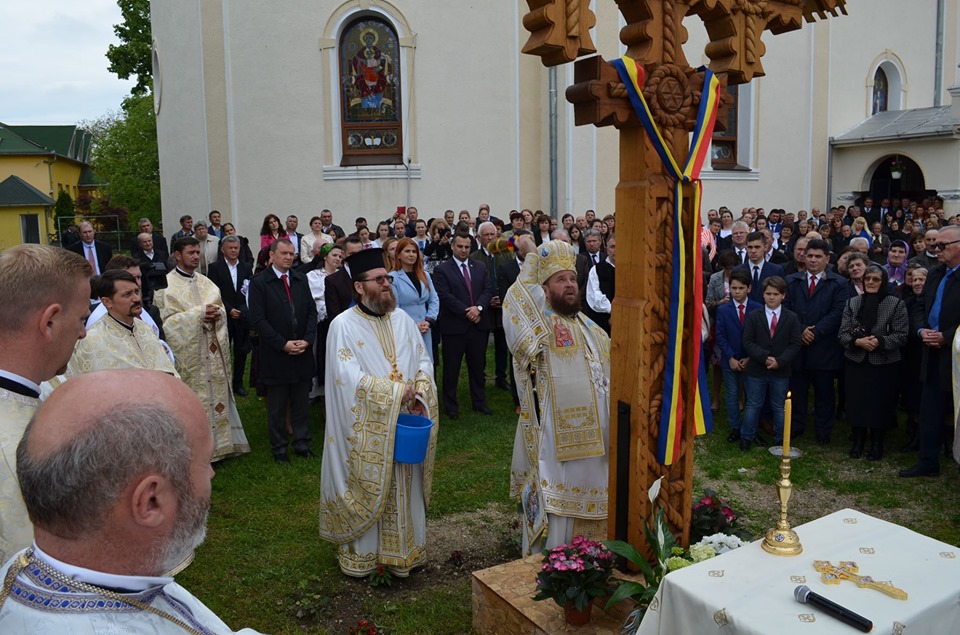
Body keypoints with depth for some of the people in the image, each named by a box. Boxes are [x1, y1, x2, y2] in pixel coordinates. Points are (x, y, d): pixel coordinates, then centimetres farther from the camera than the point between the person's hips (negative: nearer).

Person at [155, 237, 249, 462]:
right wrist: (199, 314, -19)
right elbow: (168, 319, -12)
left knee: (217, 393, 9)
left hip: (213, 352, 6)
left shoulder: (206, 282, 13)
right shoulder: (166, 284, -5)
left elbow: (222, 308, 13)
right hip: (188, 353, -6)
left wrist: (217, 313, -10)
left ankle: (218, 442, 19)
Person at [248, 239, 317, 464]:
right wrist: (283, 344, -16)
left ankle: (302, 443, 24)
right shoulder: (259, 283, -6)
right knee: (277, 407, 8)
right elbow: (258, 320, -11)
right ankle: (279, 447, 22)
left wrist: (307, 339, -7)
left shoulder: (301, 279, 8)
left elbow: (312, 311, 7)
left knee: (301, 403, 11)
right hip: (276, 355, -4)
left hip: (302, 352, 4)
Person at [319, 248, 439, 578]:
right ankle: (362, 554, 26)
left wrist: (420, 396, -10)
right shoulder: (343, 325, -10)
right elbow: (349, 378, -17)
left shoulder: (403, 320, 6)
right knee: (368, 491, 7)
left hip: (405, 425, 5)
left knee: (404, 488, 14)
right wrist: (397, 391, -17)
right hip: (366, 431, -4)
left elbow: (424, 361, 8)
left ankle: (402, 549, 31)